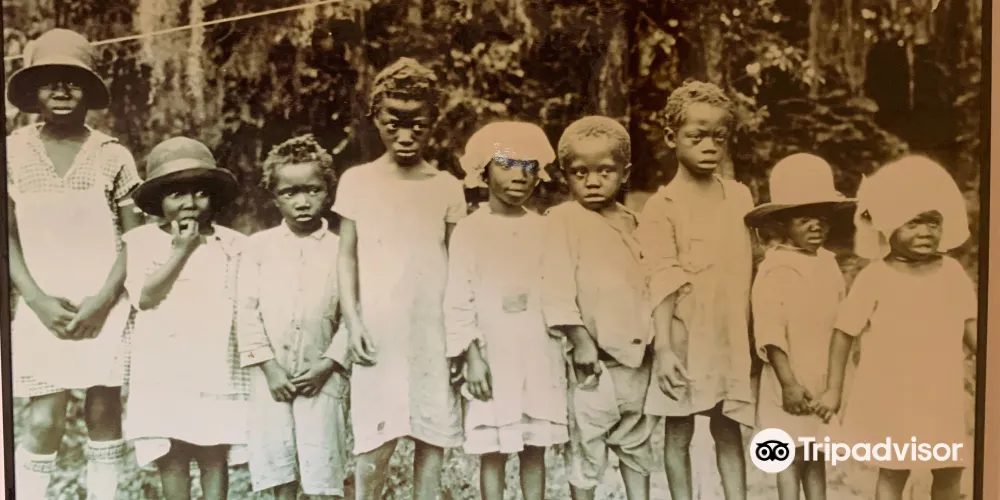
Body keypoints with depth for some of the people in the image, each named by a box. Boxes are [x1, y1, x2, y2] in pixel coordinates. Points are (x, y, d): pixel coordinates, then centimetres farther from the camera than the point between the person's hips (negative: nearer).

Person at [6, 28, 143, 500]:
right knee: (44, 420, -5)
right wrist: (39, 300, -9)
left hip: (105, 305, 0)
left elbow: (135, 238, 0)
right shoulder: (13, 151, 3)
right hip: (43, 306, 0)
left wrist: (102, 300, -11)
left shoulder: (113, 155, 1)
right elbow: (7, 236, 2)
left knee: (104, 414, 5)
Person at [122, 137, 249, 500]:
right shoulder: (142, 241, 2)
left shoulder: (233, 245, 4)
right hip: (163, 370, 0)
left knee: (214, 454, 5)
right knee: (171, 456, 3)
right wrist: (182, 249, -11)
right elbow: (145, 296, -10)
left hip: (219, 366, 1)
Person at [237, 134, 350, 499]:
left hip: (322, 377, -1)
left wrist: (327, 365, -9)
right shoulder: (259, 246, 2)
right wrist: (269, 367, -7)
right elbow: (246, 310, -1)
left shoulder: (340, 249, 0)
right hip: (271, 375, 1)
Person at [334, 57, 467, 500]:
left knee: (434, 431, 6)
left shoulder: (447, 187, 4)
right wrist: (352, 320, -4)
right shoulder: (357, 181, 2)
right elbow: (347, 256, 4)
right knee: (377, 436, -2)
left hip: (434, 329, 2)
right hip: (379, 329, -1)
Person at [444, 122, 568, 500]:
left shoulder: (543, 230, 5)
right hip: (493, 356, -3)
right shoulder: (470, 229, -4)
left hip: (541, 357, 3)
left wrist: (571, 348, 6)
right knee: (492, 450, 4)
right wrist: (472, 355, -12)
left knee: (535, 447, 11)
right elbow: (458, 299, -6)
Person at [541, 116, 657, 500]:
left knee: (636, 441, 20)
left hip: (635, 353, 6)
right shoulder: (564, 218, -9)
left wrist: (651, 338, 11)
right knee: (587, 444, 4)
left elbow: (642, 282, 15)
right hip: (595, 354, -6)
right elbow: (557, 286, -15)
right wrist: (580, 340, -19)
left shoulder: (628, 221, 10)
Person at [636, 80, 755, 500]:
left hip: (733, 337, 4)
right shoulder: (662, 206, -9)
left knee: (729, 431, 13)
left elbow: (749, 269, 11)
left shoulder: (740, 197, 5)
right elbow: (662, 283, -14)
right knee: (679, 431, 9)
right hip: (685, 338, -3)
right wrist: (664, 347, -20)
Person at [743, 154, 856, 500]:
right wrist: (789, 382, -20)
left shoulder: (828, 263, 6)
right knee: (791, 453, 4)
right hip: (792, 383, -6)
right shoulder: (775, 270, -15)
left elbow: (841, 323, 12)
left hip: (824, 381, 6)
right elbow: (770, 334, -18)